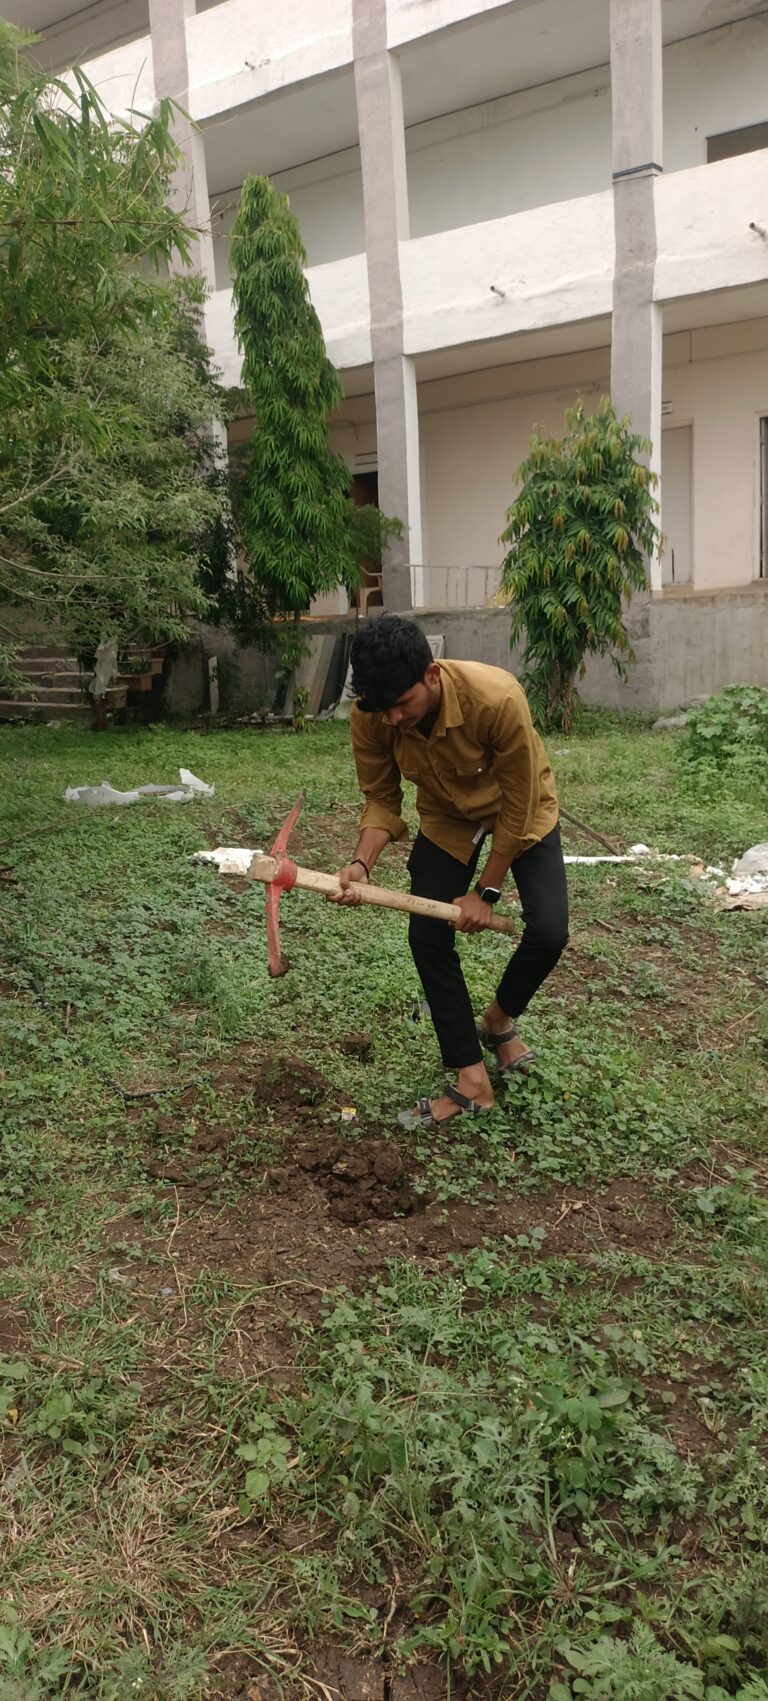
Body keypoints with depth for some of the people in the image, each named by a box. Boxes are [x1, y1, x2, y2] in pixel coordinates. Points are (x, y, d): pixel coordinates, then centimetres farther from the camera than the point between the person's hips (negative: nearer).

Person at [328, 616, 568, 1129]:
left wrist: (486, 891, -20)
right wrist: (362, 862, -33)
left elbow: (517, 806, -27)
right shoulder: (369, 717, -28)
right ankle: (472, 1082, 5)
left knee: (549, 932, -18)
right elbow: (382, 799, -14)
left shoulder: (498, 699, -39)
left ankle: (500, 1019, 16)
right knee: (428, 937, -8)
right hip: (447, 818, 3)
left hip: (521, 810, -3)